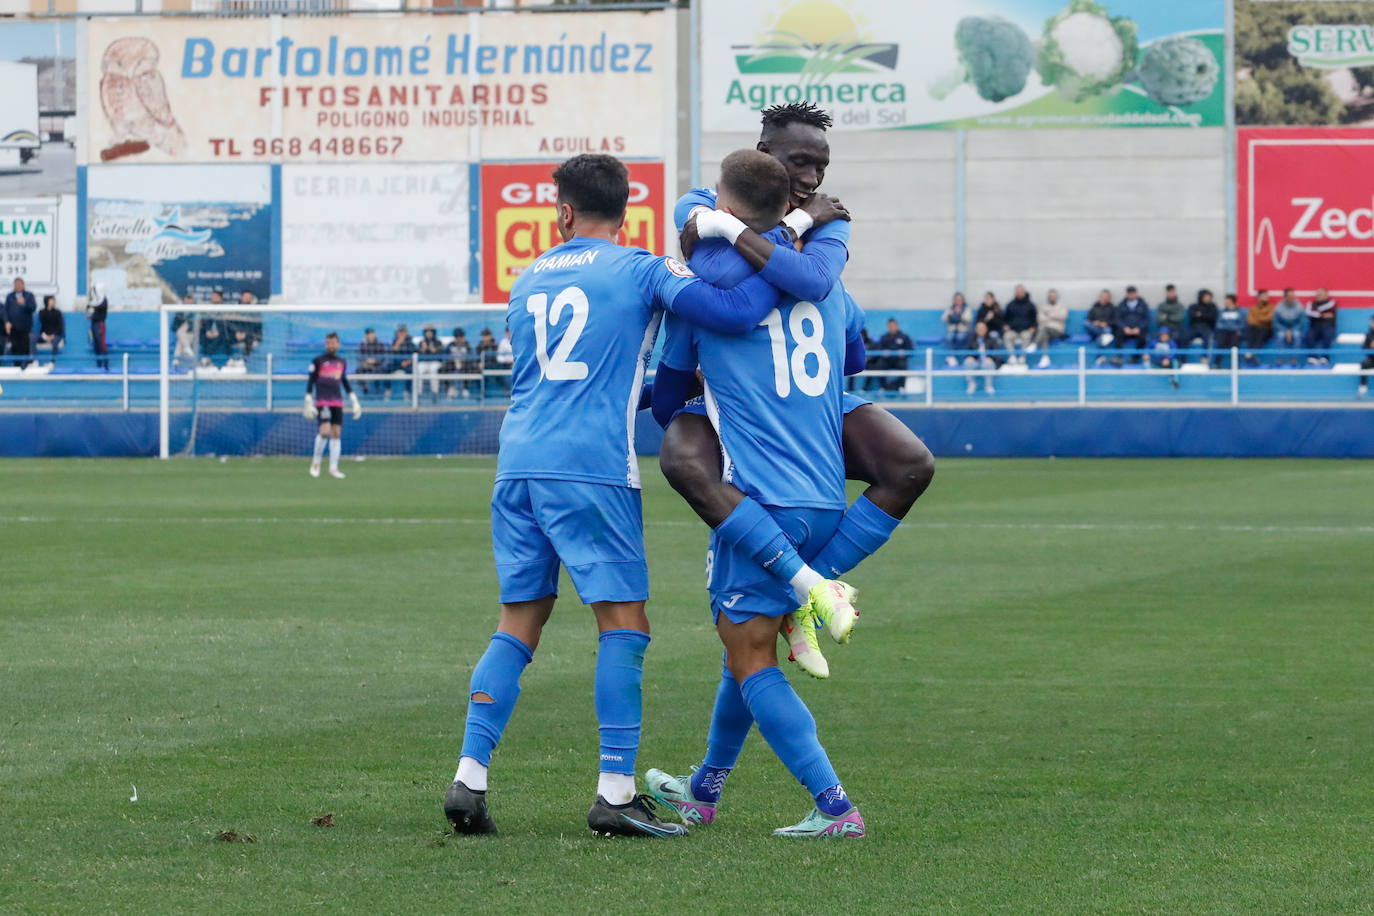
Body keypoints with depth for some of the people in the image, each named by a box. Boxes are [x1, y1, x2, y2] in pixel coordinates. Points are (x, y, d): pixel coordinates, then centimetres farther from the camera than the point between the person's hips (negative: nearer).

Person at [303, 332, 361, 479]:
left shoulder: (342, 362, 13)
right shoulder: (318, 361, 0)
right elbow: (310, 381, 1)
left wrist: (354, 401, 20)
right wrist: (308, 402, -5)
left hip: (337, 402, 5)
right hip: (322, 402, -4)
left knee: (336, 433, 1)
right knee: (325, 431, -17)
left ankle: (333, 468, 4)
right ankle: (316, 462, 2)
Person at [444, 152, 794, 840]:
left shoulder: (529, 280, 21)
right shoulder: (640, 270, 2)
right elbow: (733, 313, -11)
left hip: (518, 466, 5)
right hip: (591, 470, -5)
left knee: (519, 625, 11)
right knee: (623, 623, -1)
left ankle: (468, 778, 1)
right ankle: (615, 792, -8)